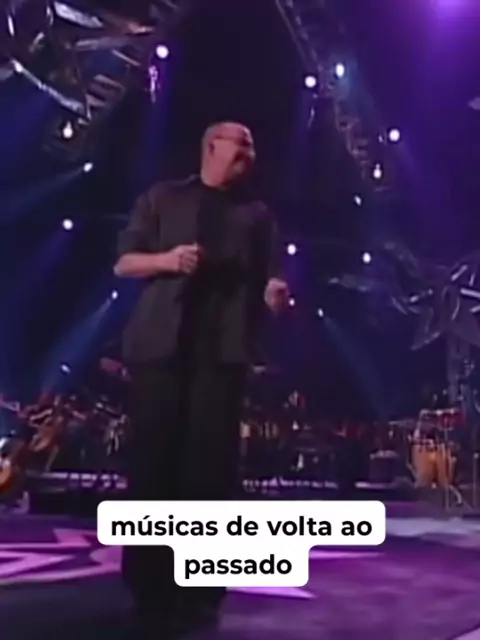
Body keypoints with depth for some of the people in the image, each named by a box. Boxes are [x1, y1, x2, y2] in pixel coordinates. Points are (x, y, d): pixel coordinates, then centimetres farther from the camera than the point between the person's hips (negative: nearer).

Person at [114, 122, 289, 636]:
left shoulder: (256, 214, 21)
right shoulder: (163, 198, 15)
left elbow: (266, 277, 15)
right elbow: (124, 262, 11)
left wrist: (274, 291, -9)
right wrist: (165, 259, -9)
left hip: (223, 348, 1)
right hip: (161, 341, -1)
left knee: (210, 461, -5)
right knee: (152, 456, -3)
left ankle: (200, 594, 2)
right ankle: (149, 587, 7)